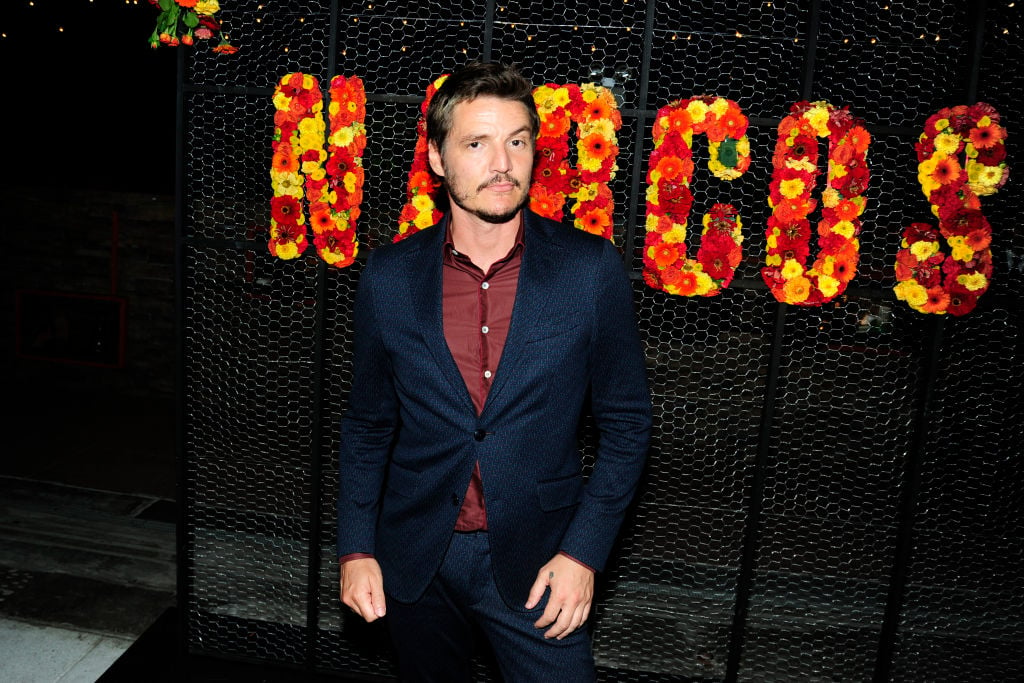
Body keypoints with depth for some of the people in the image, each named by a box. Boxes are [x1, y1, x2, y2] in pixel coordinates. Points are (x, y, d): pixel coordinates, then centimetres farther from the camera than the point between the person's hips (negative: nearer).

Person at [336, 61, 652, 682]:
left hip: (536, 562, -2)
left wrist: (584, 552, -9)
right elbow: (368, 425, 5)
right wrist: (356, 548, 1)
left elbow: (626, 421, -4)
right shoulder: (390, 276, -4)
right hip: (414, 562, 2)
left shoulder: (591, 269, -10)